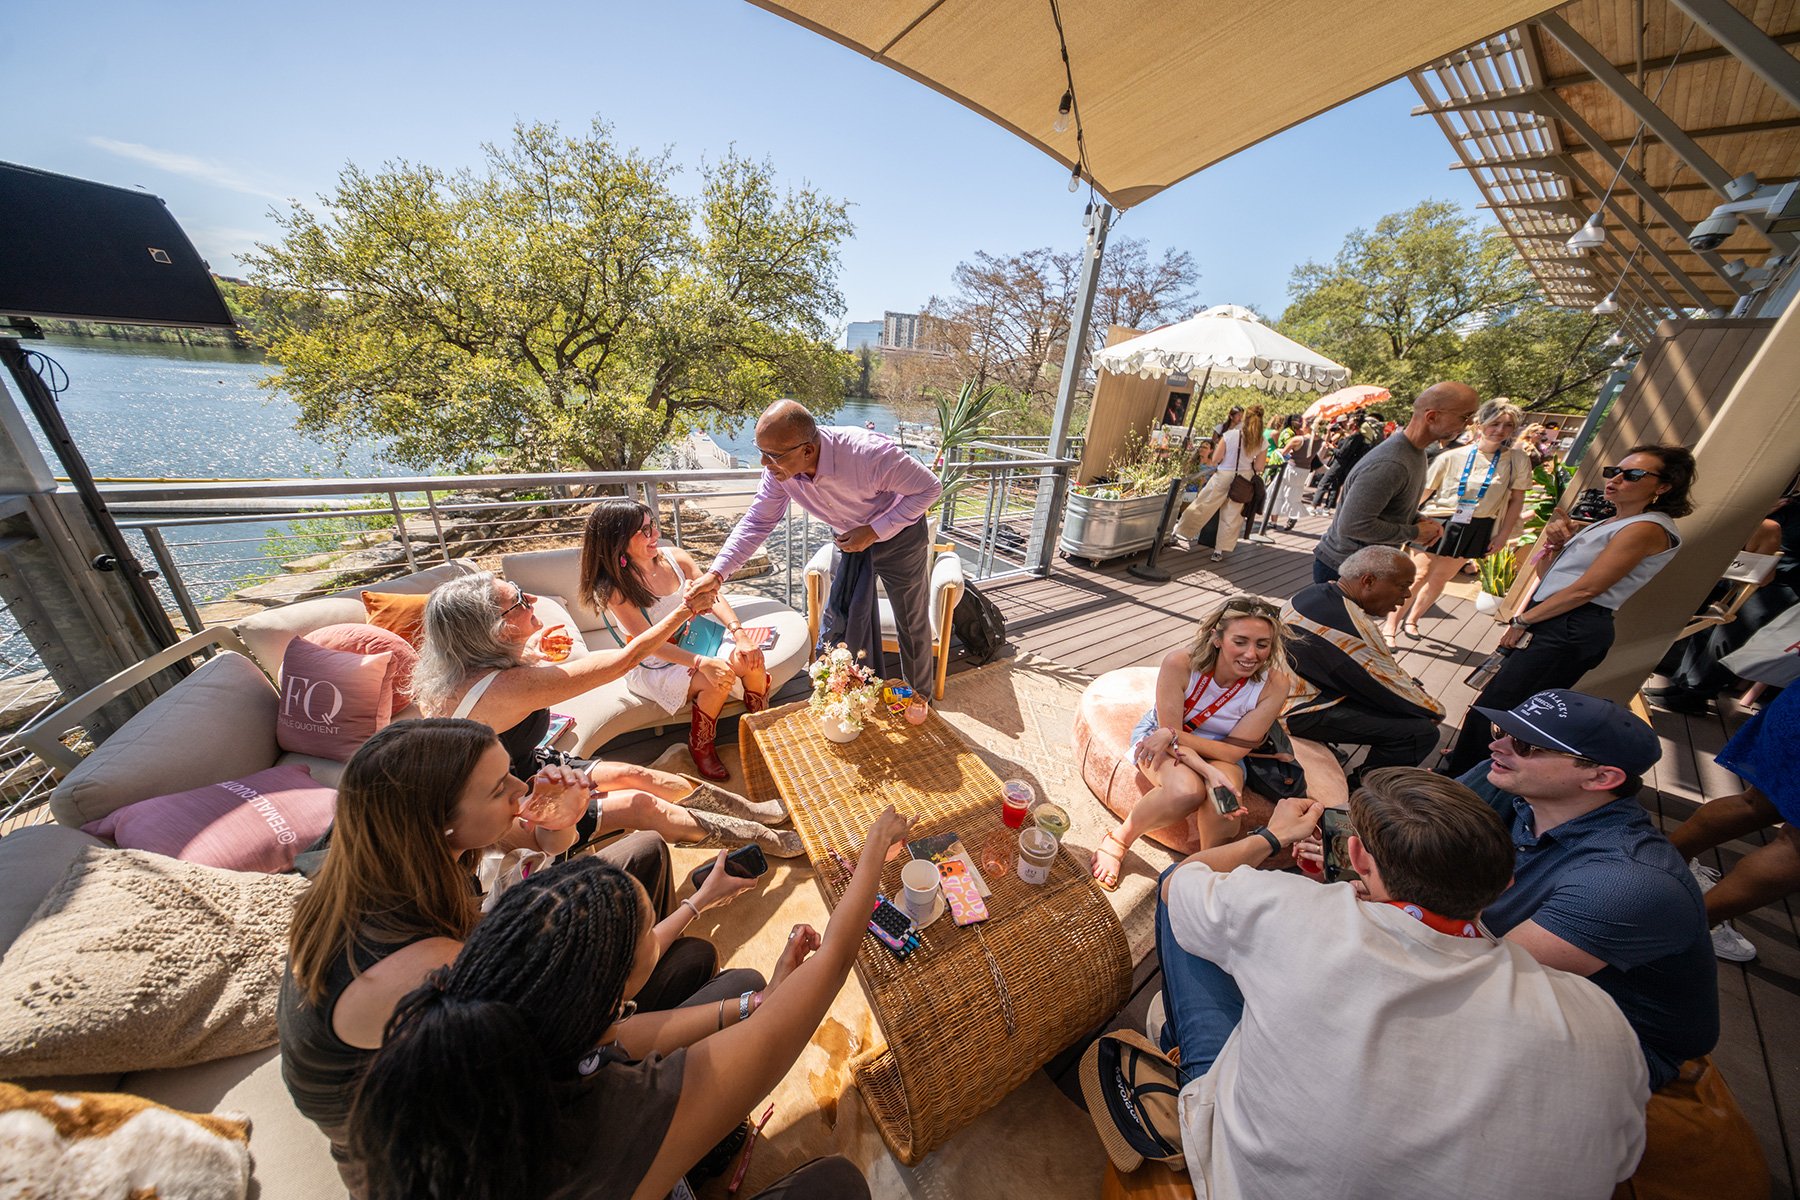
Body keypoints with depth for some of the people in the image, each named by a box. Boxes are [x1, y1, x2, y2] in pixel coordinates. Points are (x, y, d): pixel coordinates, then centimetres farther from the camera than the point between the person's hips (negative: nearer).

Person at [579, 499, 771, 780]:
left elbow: (712, 597, -7)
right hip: (655, 665, -4)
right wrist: (702, 663, -37)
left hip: (695, 640, 4)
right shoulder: (615, 588, -18)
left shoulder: (675, 557, -5)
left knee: (752, 658, -22)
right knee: (719, 680, -29)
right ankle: (701, 746, 0)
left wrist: (739, 632, -25)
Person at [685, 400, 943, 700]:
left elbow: (930, 488, -26)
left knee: (911, 622, 9)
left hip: (899, 534, -5)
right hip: (851, 539, 5)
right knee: (841, 621, 8)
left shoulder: (870, 454, -39)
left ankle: (920, 695, 36)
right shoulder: (779, 467, -22)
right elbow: (757, 520, -11)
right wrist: (716, 573, -20)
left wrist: (874, 531, -30)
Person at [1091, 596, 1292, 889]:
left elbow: (1234, 750, -20)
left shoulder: (1274, 685, -23)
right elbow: (1169, 731, -21)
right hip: (1161, 737, -2)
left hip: (1220, 752, 2)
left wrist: (1173, 735, -34)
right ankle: (1117, 841, -9)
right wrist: (1209, 772, -38)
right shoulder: (1180, 662, -30)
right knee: (1187, 791, -34)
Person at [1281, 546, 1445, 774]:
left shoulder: (1318, 592, 4)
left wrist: (1414, 684, 10)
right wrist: (1435, 711, 4)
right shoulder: (1349, 625, -27)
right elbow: (1390, 686, -15)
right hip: (1298, 713, -10)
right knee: (1422, 732, -11)